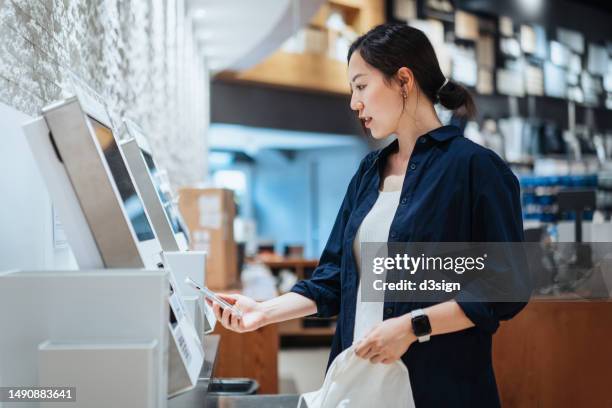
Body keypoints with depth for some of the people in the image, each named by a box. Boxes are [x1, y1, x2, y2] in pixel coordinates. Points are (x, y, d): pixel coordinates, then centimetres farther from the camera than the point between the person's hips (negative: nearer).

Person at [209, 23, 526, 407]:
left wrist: (413, 326, -20)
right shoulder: (370, 170, 11)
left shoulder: (474, 166, -10)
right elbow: (336, 278, 11)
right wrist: (266, 312, 0)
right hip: (360, 376, 6)